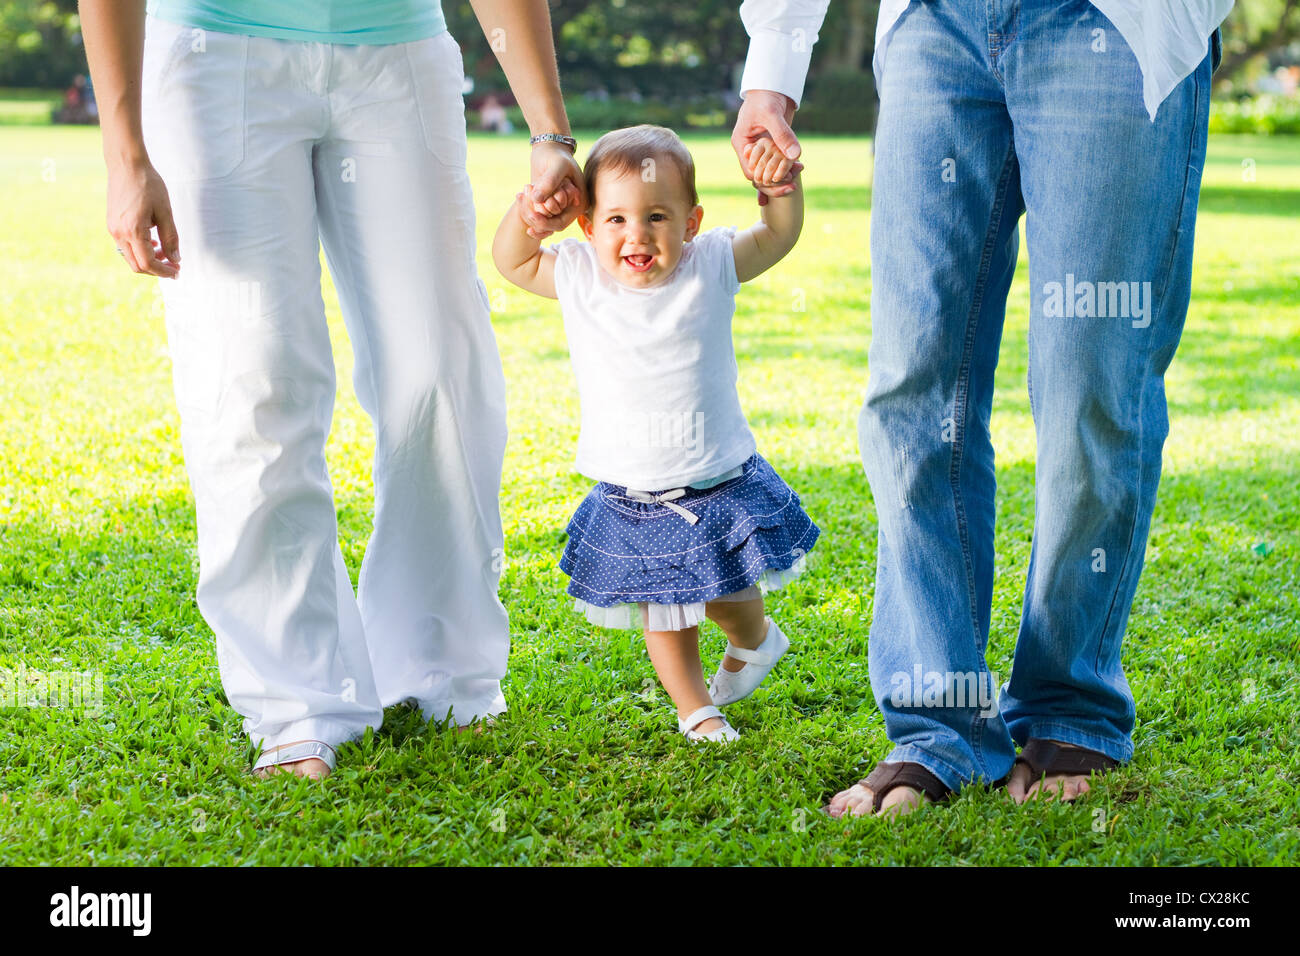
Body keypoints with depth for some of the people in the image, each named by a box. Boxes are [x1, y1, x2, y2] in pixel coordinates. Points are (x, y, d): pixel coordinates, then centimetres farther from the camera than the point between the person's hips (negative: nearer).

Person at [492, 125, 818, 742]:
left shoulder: (710, 267, -9)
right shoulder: (578, 276, -6)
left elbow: (780, 234, -3)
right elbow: (511, 261, 5)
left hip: (719, 488, -1)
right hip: (631, 501, 1)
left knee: (730, 599, 9)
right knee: (663, 615, 10)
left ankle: (754, 639, 44)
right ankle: (695, 709, 31)